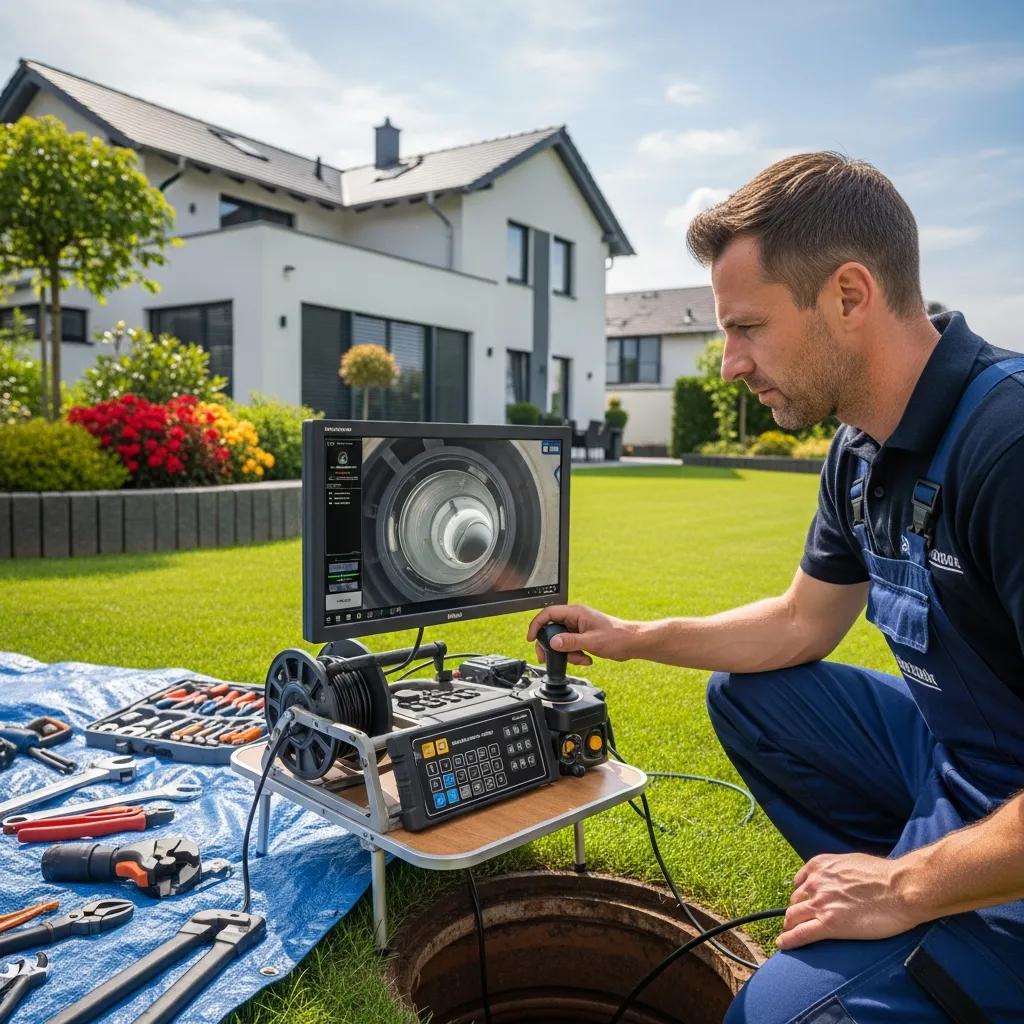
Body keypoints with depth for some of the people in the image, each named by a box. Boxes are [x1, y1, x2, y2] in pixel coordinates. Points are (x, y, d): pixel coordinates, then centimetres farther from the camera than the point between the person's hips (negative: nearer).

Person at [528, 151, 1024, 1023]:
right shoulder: (862, 454, 0)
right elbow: (800, 624, 12)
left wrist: (908, 889, -20)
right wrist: (632, 639, 12)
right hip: (949, 748, 9)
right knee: (746, 694, 14)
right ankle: (885, 901, 13)